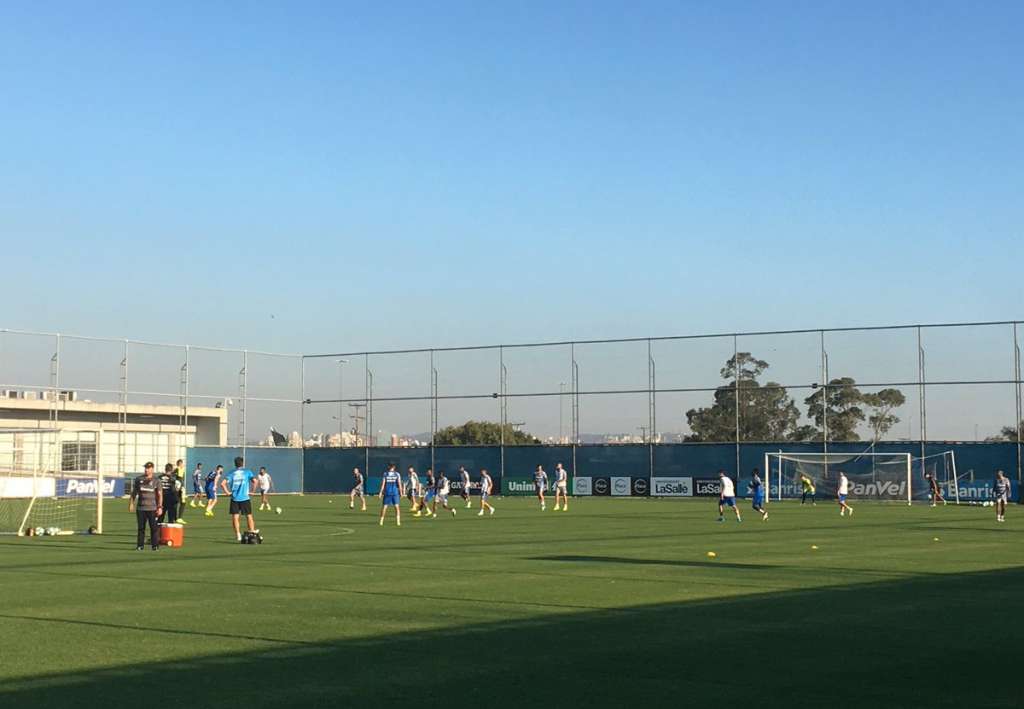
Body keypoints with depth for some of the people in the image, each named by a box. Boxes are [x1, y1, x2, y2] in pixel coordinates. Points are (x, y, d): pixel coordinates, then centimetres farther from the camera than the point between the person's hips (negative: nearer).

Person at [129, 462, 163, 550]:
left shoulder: (156, 481, 3)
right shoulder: (139, 479, 10)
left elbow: (160, 495, 0)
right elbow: (134, 492, 16)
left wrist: (160, 507, -8)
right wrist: (131, 503, 8)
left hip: (152, 508, -2)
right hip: (140, 508, 2)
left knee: (153, 528, -3)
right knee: (141, 528, 5)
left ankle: (155, 545, 2)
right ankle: (140, 545, 10)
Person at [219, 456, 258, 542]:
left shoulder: (231, 473, 5)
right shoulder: (247, 471, 2)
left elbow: (222, 484, -6)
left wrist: (227, 492, 2)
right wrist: (252, 490, 1)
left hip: (234, 498, 1)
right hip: (245, 498, -1)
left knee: (235, 517, 5)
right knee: (249, 516, 11)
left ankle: (238, 535, 2)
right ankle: (252, 532, 15)